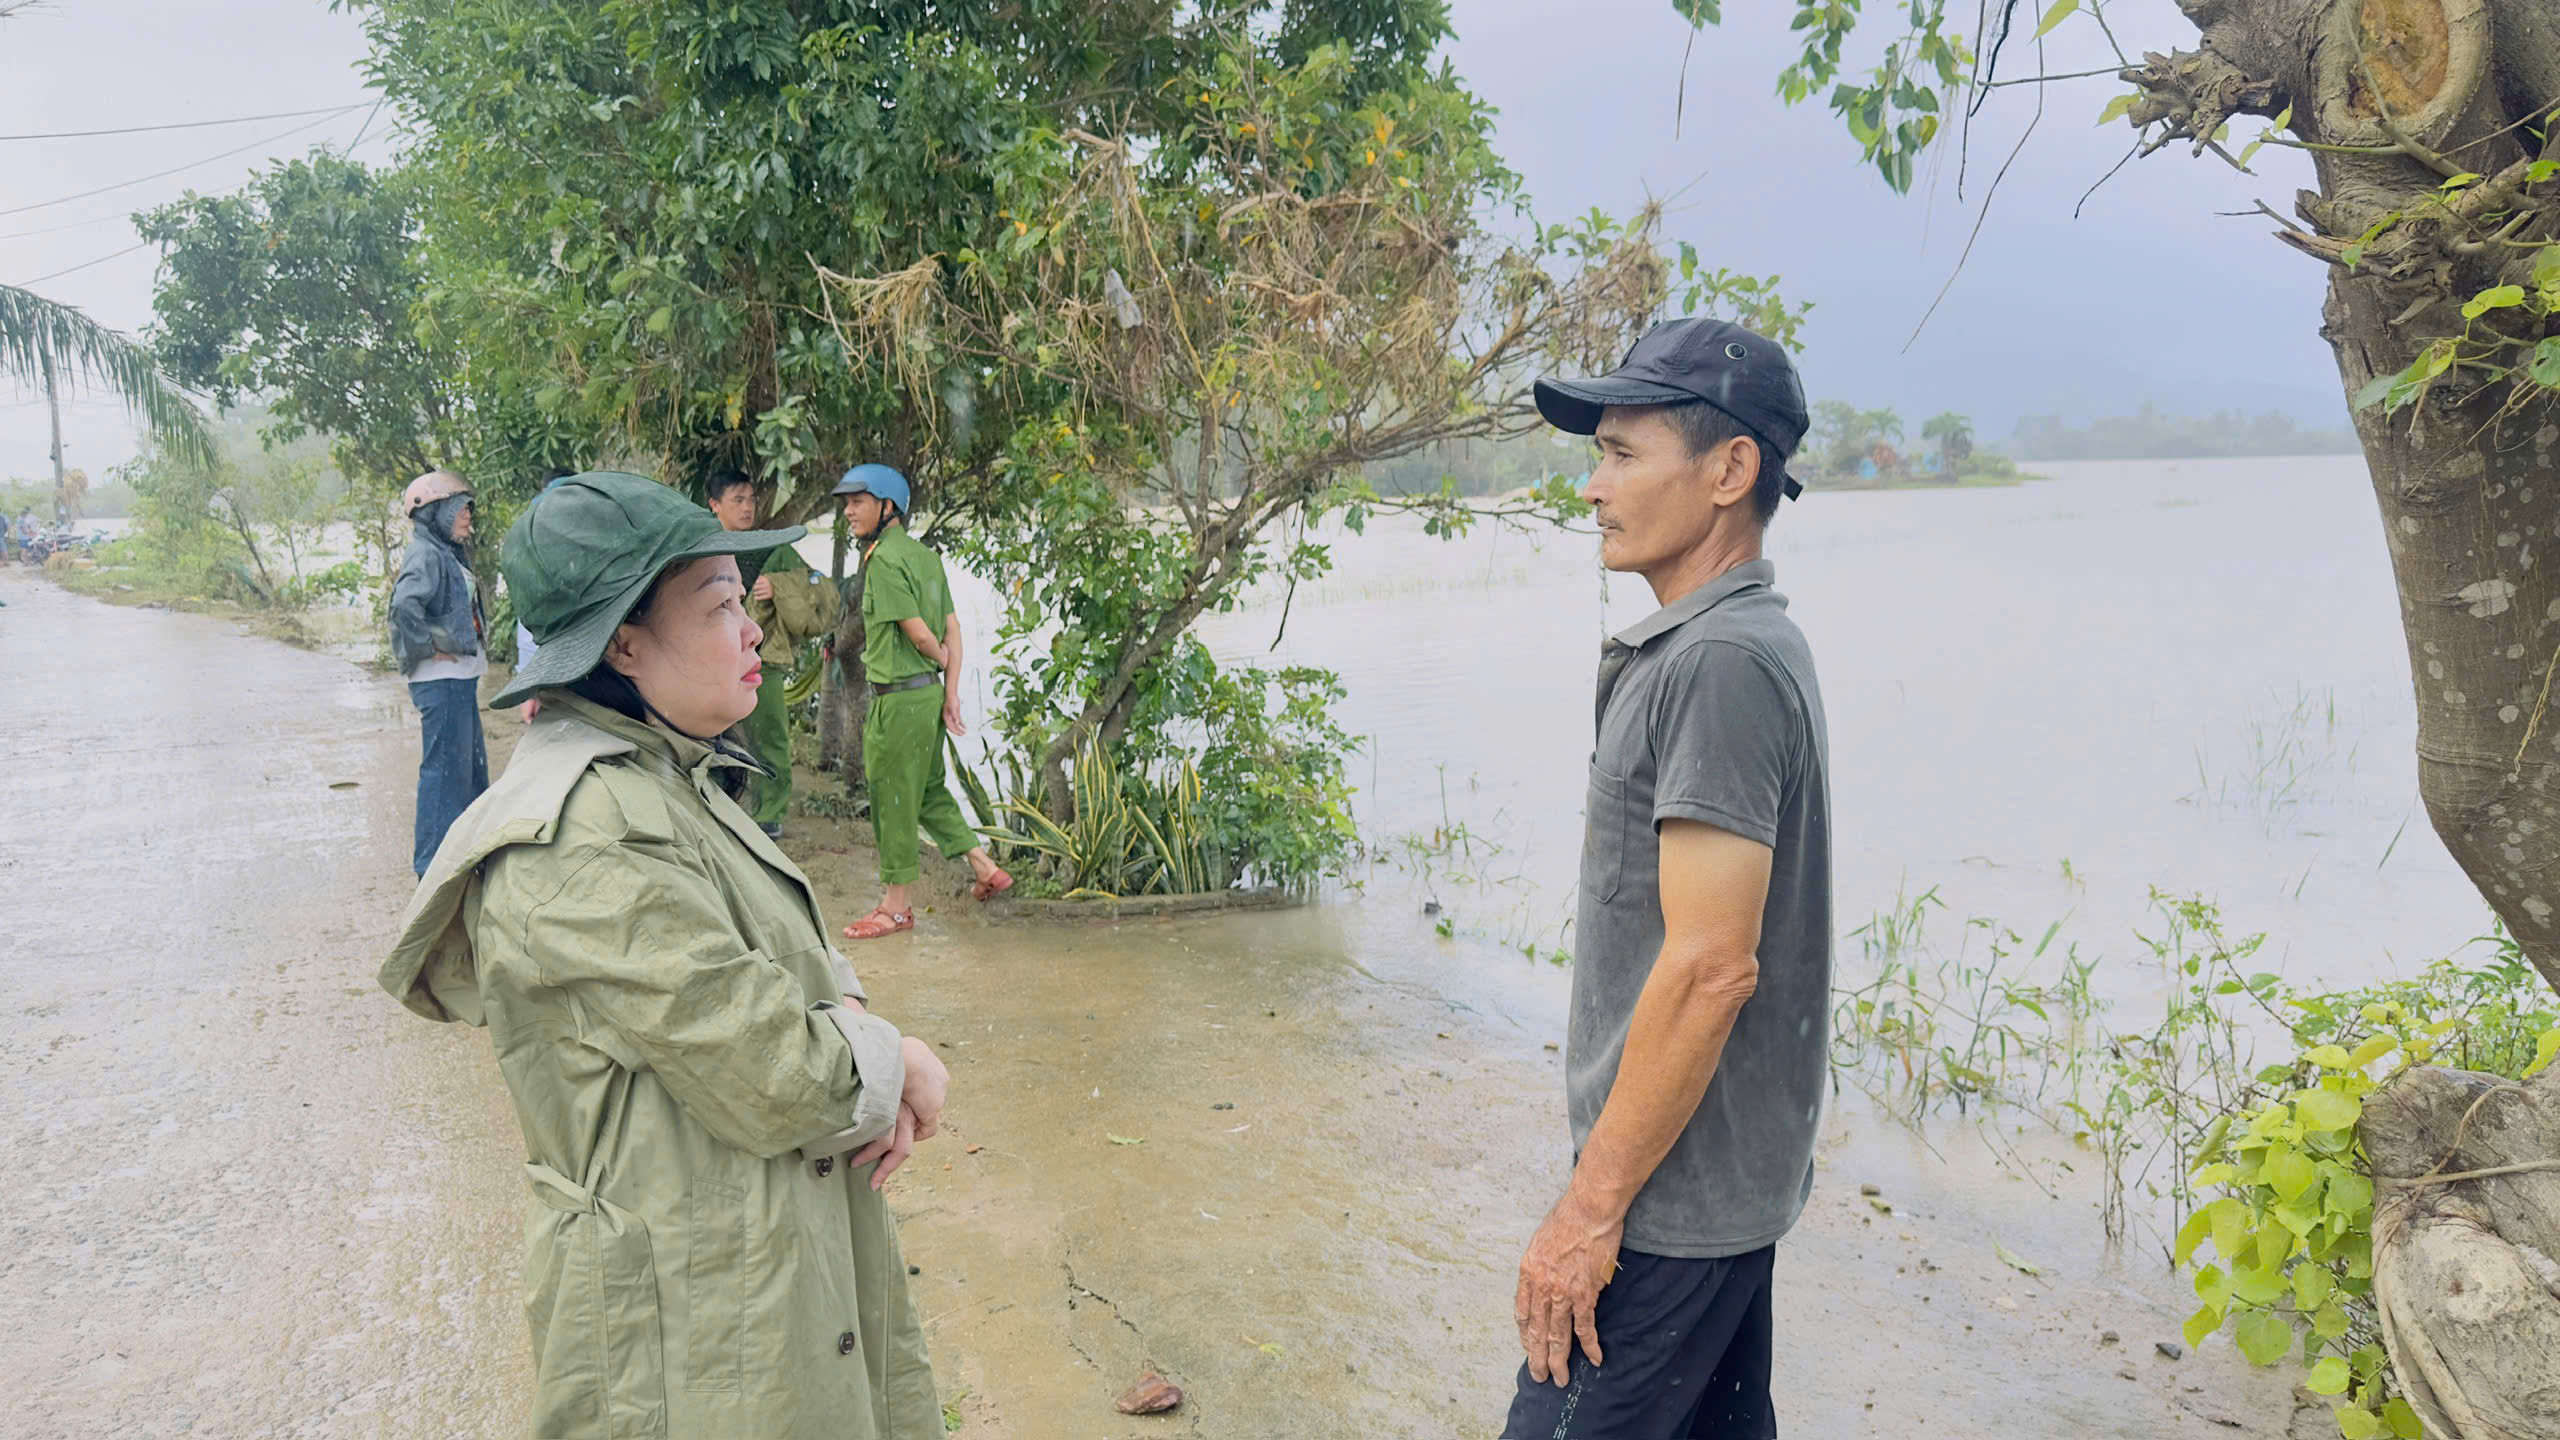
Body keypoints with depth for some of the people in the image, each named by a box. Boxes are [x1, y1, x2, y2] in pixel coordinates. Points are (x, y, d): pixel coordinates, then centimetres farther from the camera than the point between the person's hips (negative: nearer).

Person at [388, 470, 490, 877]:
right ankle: (433, 863, 3)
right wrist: (429, 648, -21)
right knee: (445, 767, -5)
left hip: (461, 679, 10)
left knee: (472, 764, 18)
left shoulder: (448, 554, 16)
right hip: (441, 681, -10)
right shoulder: (426, 554, -15)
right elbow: (405, 606, -31)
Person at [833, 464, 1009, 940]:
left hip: (898, 697, -9)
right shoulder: (925, 555, 10)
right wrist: (951, 690, 7)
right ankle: (986, 869, 23)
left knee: (892, 798, 3)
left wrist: (942, 663, 1)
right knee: (928, 790, 20)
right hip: (928, 691, 9)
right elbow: (951, 628, 8)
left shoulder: (883, 560, -17)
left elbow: (920, 634, -19)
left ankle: (897, 906, 13)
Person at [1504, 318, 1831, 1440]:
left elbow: (1709, 968, -25)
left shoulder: (1723, 663, -21)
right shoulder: (1723, 642, 11)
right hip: (1724, 1177, 10)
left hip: (1673, 1195, -10)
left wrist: (1590, 1208, -20)